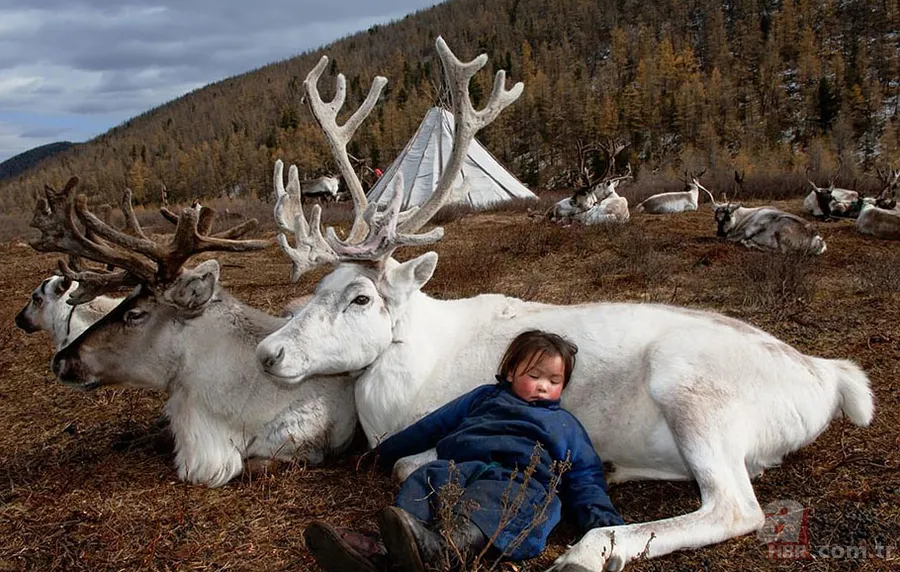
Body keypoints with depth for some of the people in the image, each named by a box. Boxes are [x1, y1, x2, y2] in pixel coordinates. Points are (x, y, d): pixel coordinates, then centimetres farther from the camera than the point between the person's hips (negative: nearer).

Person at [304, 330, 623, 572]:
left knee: (492, 500, -39)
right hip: (459, 467, 4)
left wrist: (602, 518, 3)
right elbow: (433, 425, 36)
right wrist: (384, 453, 36)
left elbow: (585, 476, 24)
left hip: (522, 480, -3)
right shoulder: (485, 397, 36)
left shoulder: (565, 425, 32)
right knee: (423, 480, -28)